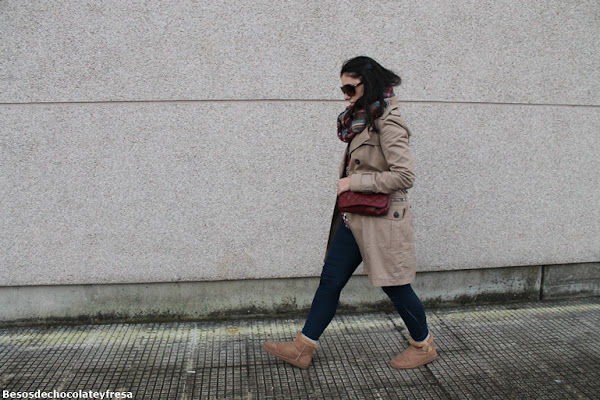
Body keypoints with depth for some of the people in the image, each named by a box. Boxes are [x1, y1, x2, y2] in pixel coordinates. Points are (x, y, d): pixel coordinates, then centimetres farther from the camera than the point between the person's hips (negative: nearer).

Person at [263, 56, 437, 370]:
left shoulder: (388, 124, -17)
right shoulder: (361, 121, 12)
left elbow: (405, 176, -22)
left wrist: (354, 182, -19)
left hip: (381, 220, -9)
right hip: (355, 219, 9)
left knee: (395, 286, 6)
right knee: (329, 281, 10)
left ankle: (424, 346, 31)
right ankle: (302, 348, 20)